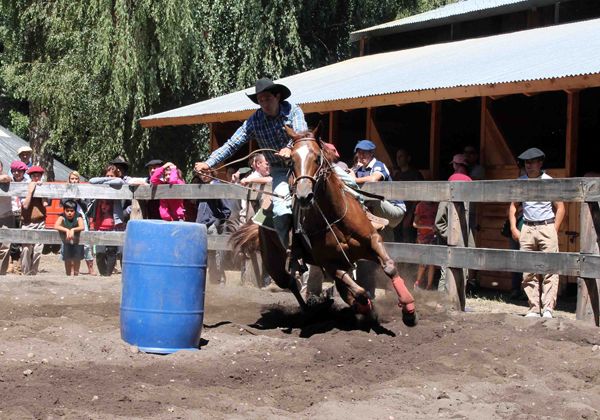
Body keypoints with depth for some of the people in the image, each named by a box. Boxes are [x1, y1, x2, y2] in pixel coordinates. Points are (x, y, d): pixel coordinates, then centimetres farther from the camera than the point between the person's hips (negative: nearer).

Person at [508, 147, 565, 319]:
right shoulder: (520, 182, 8)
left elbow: (560, 208, 2)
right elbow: (513, 206, 17)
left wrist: (554, 231, -4)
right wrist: (513, 228, 7)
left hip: (547, 227, -4)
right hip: (527, 229, 4)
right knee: (528, 271, 2)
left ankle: (548, 308, -9)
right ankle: (534, 308, 8)